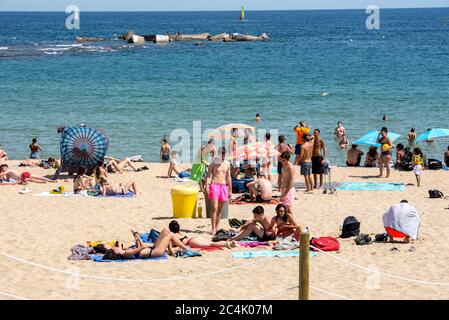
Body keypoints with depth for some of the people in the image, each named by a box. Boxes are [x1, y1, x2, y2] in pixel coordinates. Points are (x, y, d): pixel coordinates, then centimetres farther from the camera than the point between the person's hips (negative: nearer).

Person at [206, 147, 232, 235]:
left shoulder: (227, 164, 10)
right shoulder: (214, 163, -2)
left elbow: (228, 177, 15)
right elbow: (209, 175, -3)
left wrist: (230, 190, 15)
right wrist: (207, 186, -14)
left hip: (223, 186, 4)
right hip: (214, 185, -4)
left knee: (220, 209, 6)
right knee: (214, 208, -13)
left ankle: (216, 228, 12)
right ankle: (213, 228, -13)